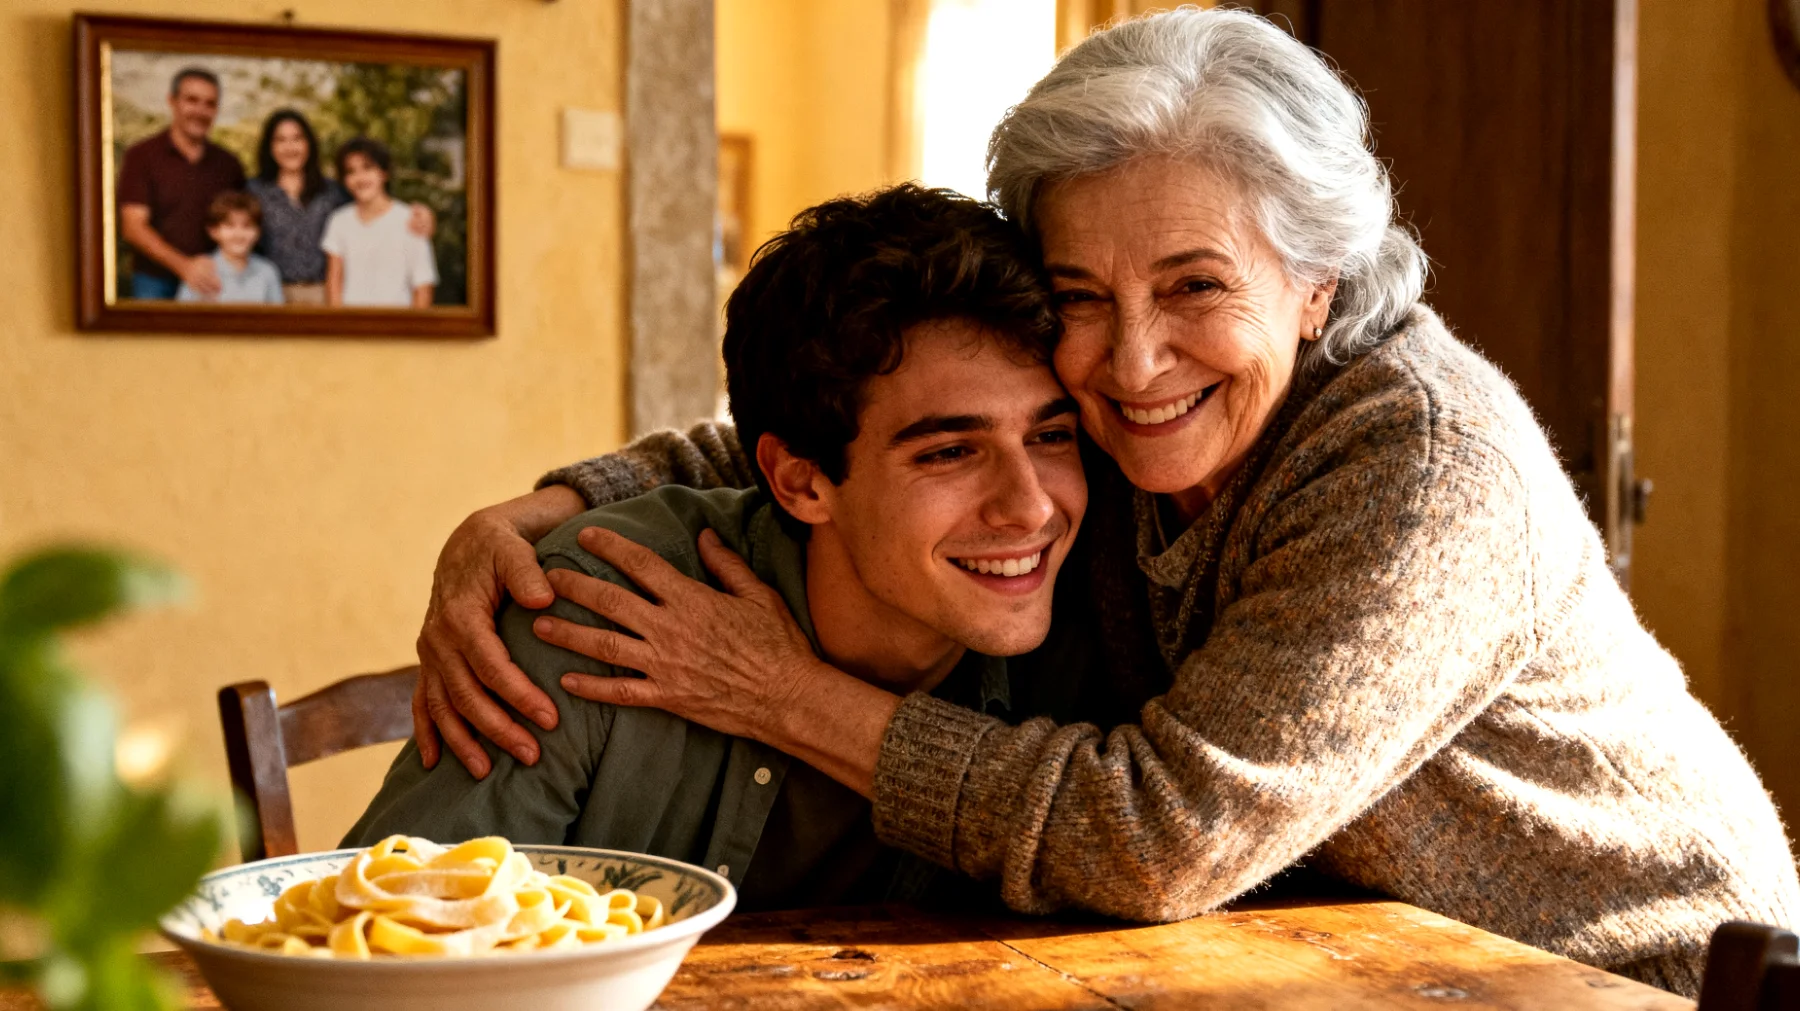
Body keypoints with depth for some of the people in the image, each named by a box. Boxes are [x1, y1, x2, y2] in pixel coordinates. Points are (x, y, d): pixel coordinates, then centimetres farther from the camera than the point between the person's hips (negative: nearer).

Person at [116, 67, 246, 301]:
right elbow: (133, 226, -8)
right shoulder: (141, 156, 0)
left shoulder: (228, 165, 10)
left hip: (211, 286, 3)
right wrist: (184, 266, -22)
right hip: (156, 283, -3)